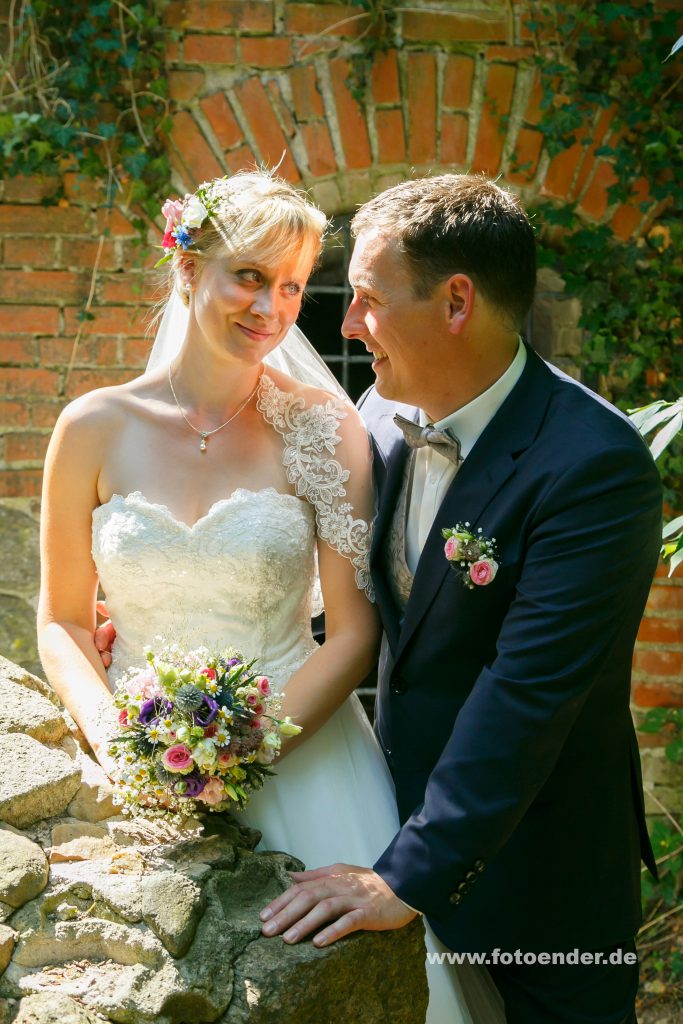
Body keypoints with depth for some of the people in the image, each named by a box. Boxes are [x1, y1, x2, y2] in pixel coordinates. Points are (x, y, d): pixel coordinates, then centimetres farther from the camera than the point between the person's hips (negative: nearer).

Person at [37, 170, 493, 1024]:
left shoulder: (322, 426, -6)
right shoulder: (96, 429, -3)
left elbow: (355, 632, -6)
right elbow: (63, 620, 5)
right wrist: (111, 736, -12)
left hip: (296, 750, 0)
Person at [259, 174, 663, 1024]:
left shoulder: (594, 466, -26)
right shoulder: (385, 413, -3)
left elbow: (526, 694, -29)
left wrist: (409, 875, -28)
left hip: (537, 850, -6)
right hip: (408, 788, 6)